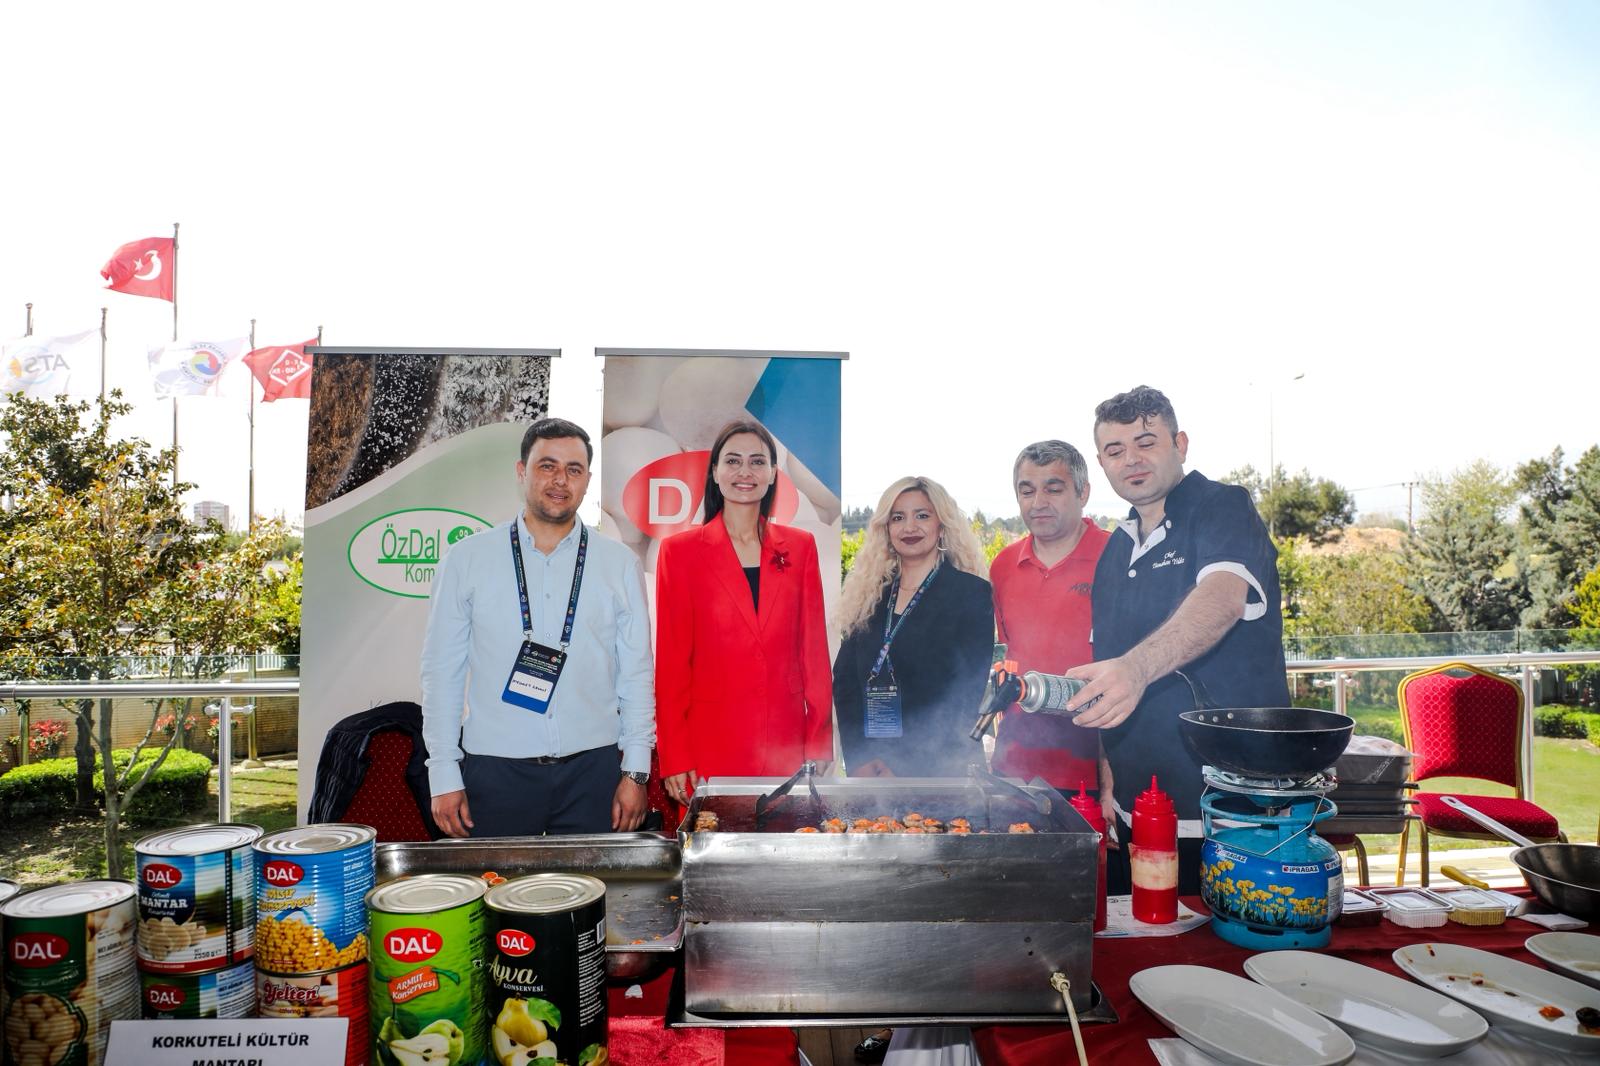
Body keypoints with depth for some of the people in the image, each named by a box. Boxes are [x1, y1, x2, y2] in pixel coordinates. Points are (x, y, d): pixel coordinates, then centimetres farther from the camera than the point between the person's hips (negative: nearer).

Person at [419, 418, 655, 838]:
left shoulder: (619, 564, 3)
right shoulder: (467, 560, 1)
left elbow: (636, 673, 4)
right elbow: (441, 673, 3)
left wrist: (635, 771, 0)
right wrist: (444, 776, -1)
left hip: (592, 771, 1)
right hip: (495, 771, 0)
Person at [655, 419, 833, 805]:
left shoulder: (800, 546, 7)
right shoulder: (680, 551, 0)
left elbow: (814, 648, 7)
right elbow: (671, 661, -1)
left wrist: (820, 745, 2)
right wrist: (674, 758, -5)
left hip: (787, 743, 2)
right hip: (710, 746, -2)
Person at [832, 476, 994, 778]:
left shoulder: (971, 592, -6)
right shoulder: (868, 594, 6)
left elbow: (968, 694, -11)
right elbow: (844, 678, 5)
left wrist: (908, 768, -16)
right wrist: (857, 757, -8)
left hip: (938, 767, -3)